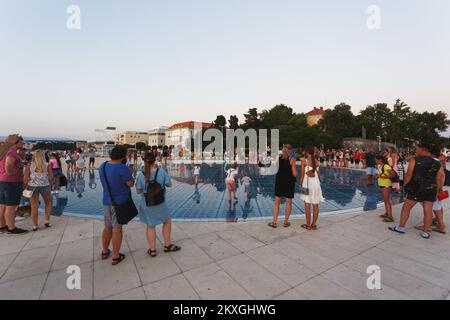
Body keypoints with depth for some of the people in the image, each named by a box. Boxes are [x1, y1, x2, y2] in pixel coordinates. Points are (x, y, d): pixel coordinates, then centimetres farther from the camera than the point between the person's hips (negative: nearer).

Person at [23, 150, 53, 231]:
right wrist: (50, 187, 11)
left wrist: (26, 186, 10)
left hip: (32, 186, 1)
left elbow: (25, 177, -2)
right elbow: (51, 178, 0)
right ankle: (47, 221, 13)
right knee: (48, 203, 19)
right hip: (45, 186, -1)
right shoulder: (47, 165, 0)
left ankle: (35, 225, 13)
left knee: (34, 206, 7)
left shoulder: (29, 165, 2)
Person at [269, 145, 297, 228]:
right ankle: (286, 222, 19)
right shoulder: (291, 159, -9)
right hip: (289, 182, -2)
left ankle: (274, 222, 9)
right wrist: (296, 172, 10)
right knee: (289, 202, 11)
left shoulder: (279, 158, 0)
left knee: (277, 202, 9)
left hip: (279, 181, 2)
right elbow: (295, 174, -11)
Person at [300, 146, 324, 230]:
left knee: (307, 205, 1)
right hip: (316, 183, 4)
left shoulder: (304, 161, -4)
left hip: (307, 183, -4)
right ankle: (314, 224, 16)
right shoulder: (316, 161, 8)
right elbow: (317, 174, 10)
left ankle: (308, 225, 7)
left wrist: (300, 184, 1)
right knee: (315, 205, 8)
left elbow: (302, 174, -6)